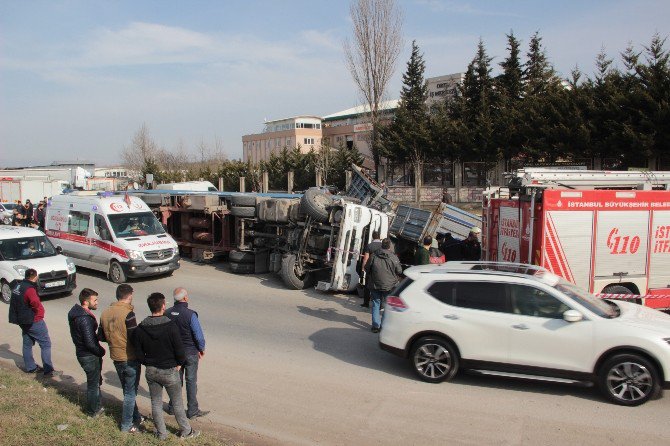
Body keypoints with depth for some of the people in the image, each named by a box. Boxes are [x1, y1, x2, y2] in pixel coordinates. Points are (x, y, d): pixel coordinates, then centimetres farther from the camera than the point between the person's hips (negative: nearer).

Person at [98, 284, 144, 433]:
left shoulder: (105, 313, 1)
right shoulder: (128, 313, -22)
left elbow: (101, 337, 8)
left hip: (116, 358, 7)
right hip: (130, 359, -7)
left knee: (128, 390, 22)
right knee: (130, 393, 7)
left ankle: (136, 417, 36)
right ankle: (127, 425, 17)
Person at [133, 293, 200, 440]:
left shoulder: (140, 329, -9)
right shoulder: (171, 326, -22)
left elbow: (138, 352, -2)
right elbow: (179, 350, -19)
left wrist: (148, 364, 12)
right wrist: (179, 363, 0)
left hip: (150, 371, 4)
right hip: (169, 371, -3)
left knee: (156, 403, 18)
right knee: (177, 403, 12)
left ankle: (161, 433, 30)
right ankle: (186, 431, 27)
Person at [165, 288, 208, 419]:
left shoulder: (167, 313, -8)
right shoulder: (190, 315, -23)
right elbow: (199, 335, -18)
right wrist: (201, 349, -1)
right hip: (190, 353, -5)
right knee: (191, 381, 6)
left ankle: (173, 406, 30)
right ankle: (192, 410, 15)